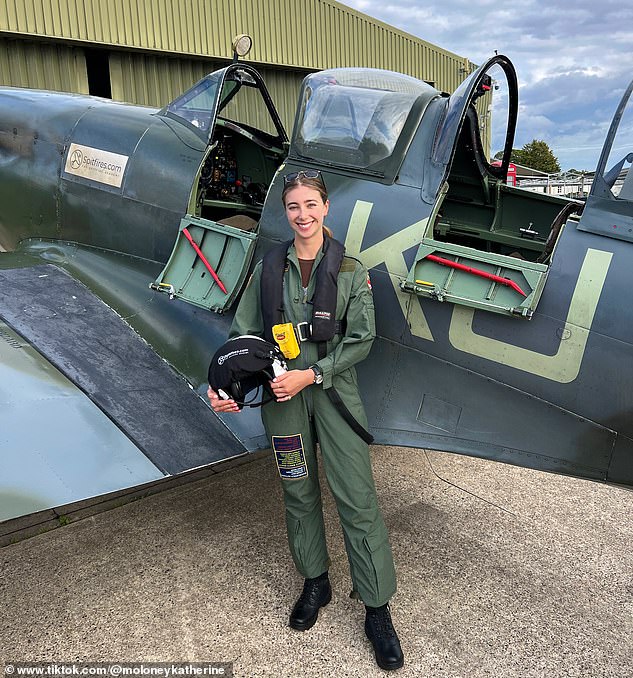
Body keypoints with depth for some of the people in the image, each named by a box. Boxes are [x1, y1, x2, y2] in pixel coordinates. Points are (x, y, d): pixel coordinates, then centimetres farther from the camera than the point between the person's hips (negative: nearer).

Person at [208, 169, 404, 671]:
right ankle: (316, 583, 35)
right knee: (299, 492, 13)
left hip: (334, 392, -2)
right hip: (281, 395, 2)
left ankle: (377, 610, 14)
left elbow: (361, 340, -6)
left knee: (357, 498, -1)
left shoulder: (350, 271, -3)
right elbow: (244, 333, 5)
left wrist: (310, 374, -15)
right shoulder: (268, 268, 3)